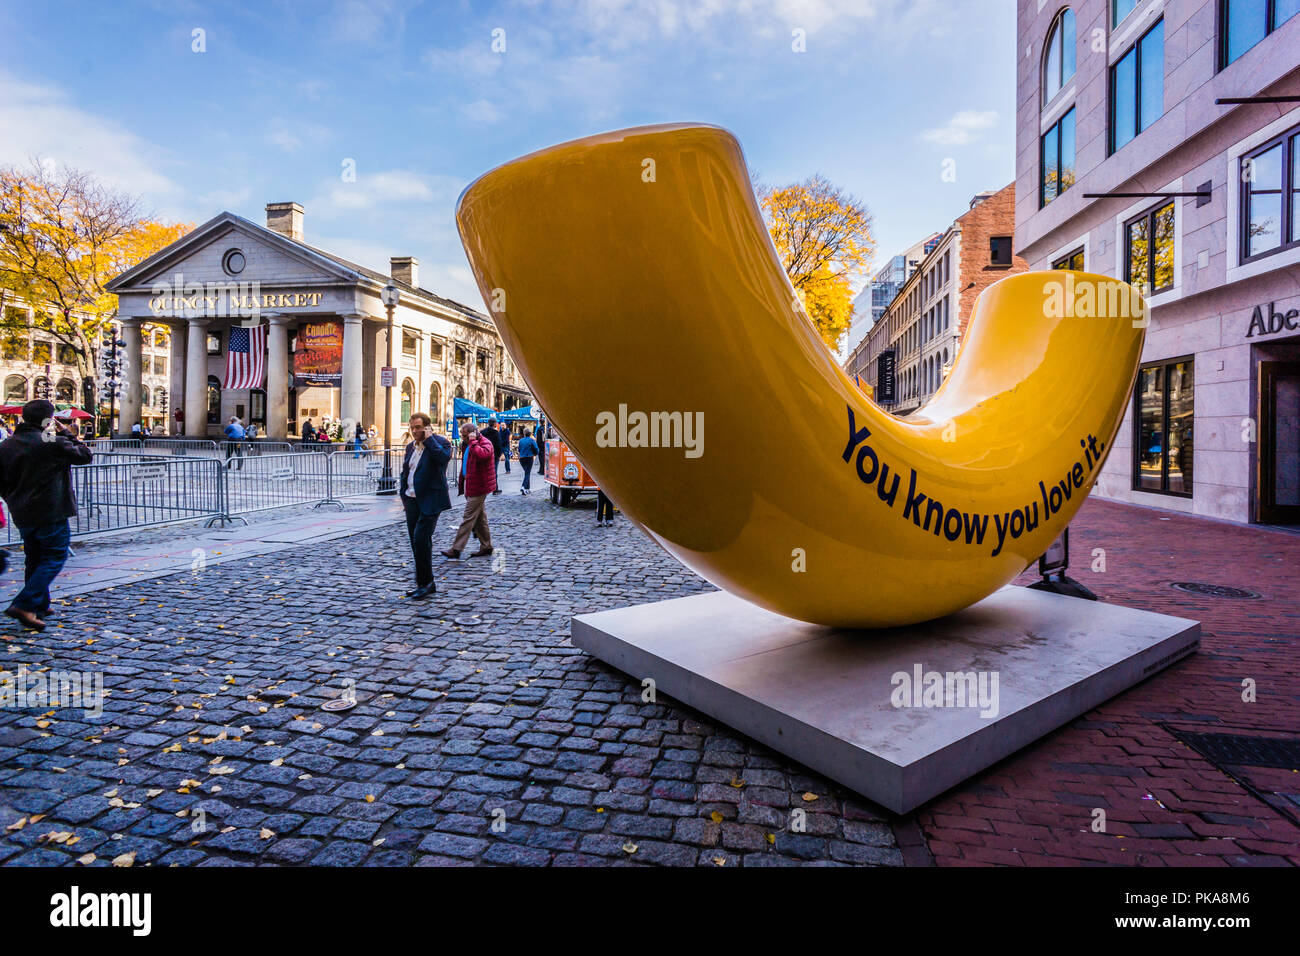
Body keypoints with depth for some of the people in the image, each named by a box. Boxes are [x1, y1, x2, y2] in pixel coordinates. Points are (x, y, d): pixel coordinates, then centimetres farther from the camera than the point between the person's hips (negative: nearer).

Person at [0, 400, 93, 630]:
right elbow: (85, 455, -3)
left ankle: (39, 606, 25)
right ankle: (24, 605, -11)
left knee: (35, 560, 18)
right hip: (51, 514, -7)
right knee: (54, 558, 0)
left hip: (22, 515, 7)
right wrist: (68, 434, 6)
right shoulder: (54, 443, -14)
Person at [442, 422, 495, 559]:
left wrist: (473, 441, -27)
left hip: (479, 487, -10)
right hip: (473, 486, 10)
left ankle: (456, 549, -6)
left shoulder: (485, 443, -15)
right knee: (480, 517, 14)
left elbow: (481, 455, -40)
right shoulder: (470, 445, 15)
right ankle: (486, 546, 22)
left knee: (468, 517, -8)